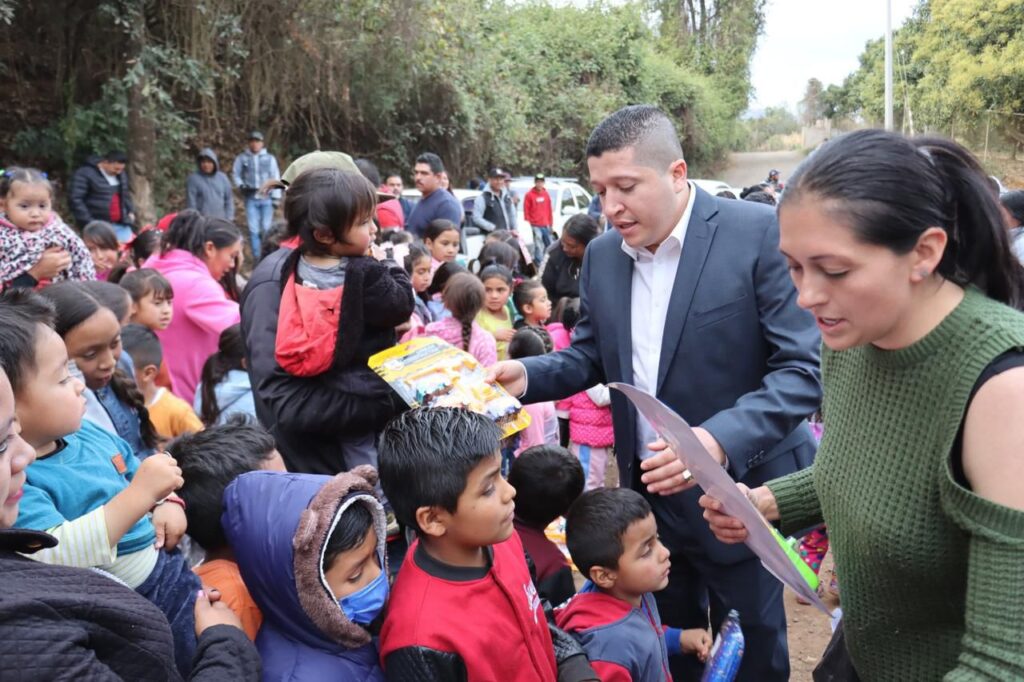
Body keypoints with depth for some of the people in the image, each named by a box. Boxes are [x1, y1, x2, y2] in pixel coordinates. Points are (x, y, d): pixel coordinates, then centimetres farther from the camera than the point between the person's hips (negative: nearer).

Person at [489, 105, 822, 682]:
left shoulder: (761, 233, -17)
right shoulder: (602, 255, 2)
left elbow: (802, 369, -20)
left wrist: (719, 440, -34)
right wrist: (526, 375, -9)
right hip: (647, 493, 5)